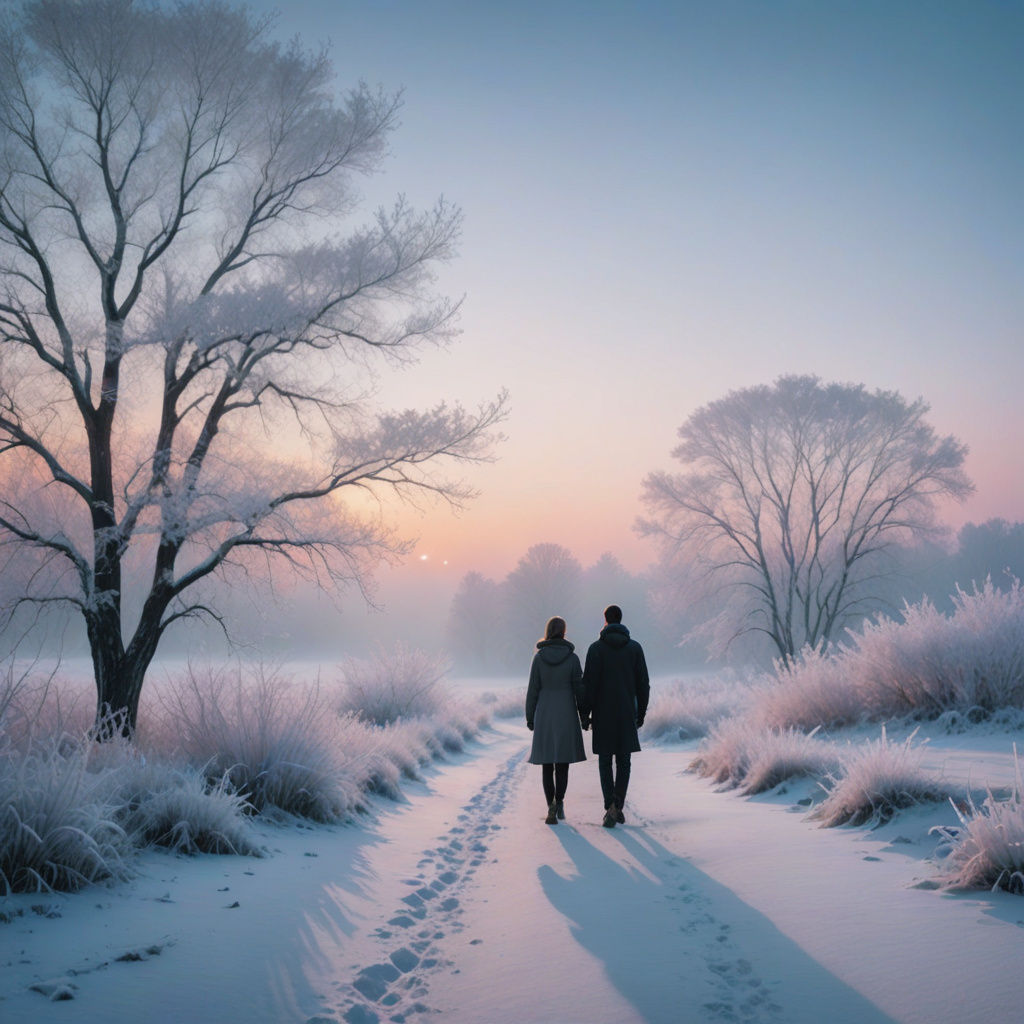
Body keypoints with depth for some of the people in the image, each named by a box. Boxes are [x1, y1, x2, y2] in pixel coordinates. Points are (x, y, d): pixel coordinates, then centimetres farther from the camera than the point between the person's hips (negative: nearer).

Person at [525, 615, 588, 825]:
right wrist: (584, 715, 8)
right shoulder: (572, 657, -5)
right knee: (563, 762, 9)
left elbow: (533, 689, -1)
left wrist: (530, 717, 8)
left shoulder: (539, 657, -3)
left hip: (544, 714, 1)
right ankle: (559, 801, -7)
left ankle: (551, 807, -3)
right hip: (566, 713, -1)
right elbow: (579, 688, -3)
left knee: (547, 763, 6)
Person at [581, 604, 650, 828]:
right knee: (623, 761, 11)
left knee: (605, 761, 4)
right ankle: (619, 807, 10)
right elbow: (643, 683, 4)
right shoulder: (635, 647, 3)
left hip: (603, 713, -2)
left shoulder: (596, 648, -6)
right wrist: (641, 713, 12)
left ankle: (611, 806, -11)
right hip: (627, 714, 2)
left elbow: (589, 683, -9)